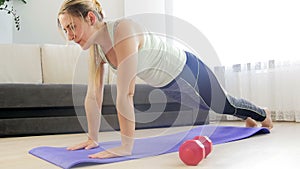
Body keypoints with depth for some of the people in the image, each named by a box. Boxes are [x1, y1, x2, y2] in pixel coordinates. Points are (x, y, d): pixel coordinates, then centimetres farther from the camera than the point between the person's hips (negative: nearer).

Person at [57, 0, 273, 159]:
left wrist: (126, 147, -42)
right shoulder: (96, 47, -15)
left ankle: (262, 113, 54)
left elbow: (125, 95, -44)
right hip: (169, 85, 7)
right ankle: (250, 117, 63)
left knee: (228, 106, 20)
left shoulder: (123, 32, -40)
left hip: (189, 70, -7)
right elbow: (94, 95, -10)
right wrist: (93, 138, -9)